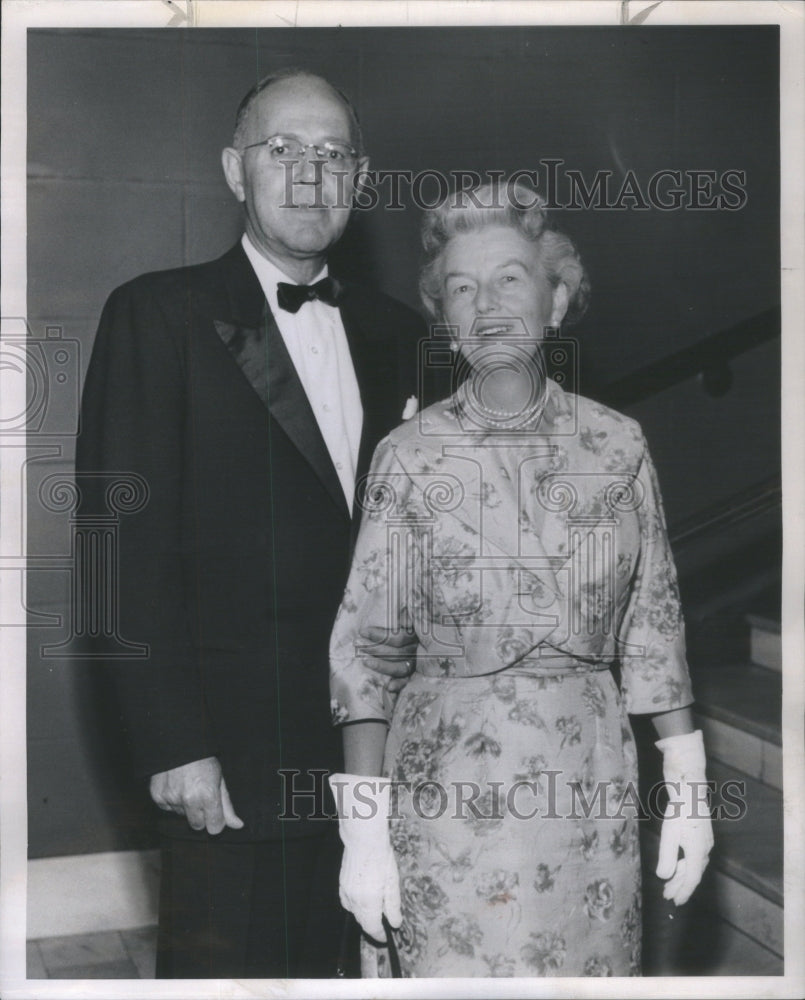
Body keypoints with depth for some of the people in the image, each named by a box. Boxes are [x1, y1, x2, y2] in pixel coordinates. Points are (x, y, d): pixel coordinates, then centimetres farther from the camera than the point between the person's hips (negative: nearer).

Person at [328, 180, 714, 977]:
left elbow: (654, 625, 6)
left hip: (591, 789, 2)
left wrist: (688, 789, 4)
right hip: (449, 788, -2)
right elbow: (362, 647, -6)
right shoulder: (408, 456, -5)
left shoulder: (618, 445, 1)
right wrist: (362, 829, -10)